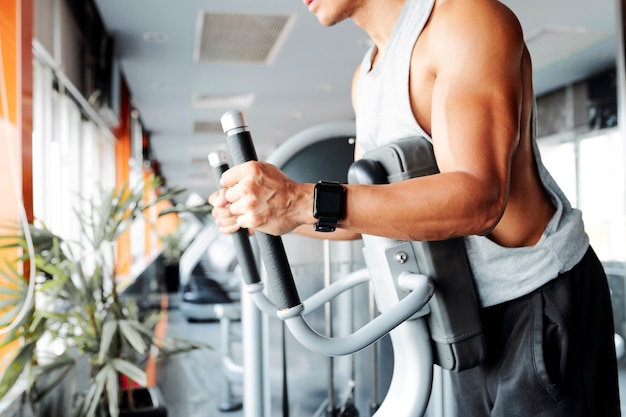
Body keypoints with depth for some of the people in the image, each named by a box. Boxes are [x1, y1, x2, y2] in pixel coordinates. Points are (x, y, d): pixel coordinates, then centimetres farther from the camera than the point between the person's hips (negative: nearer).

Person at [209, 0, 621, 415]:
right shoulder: (366, 76, 7)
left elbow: (478, 199, -31)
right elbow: (369, 210, 11)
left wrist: (305, 201, -38)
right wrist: (281, 214, -1)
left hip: (543, 298, -7)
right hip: (470, 312, 8)